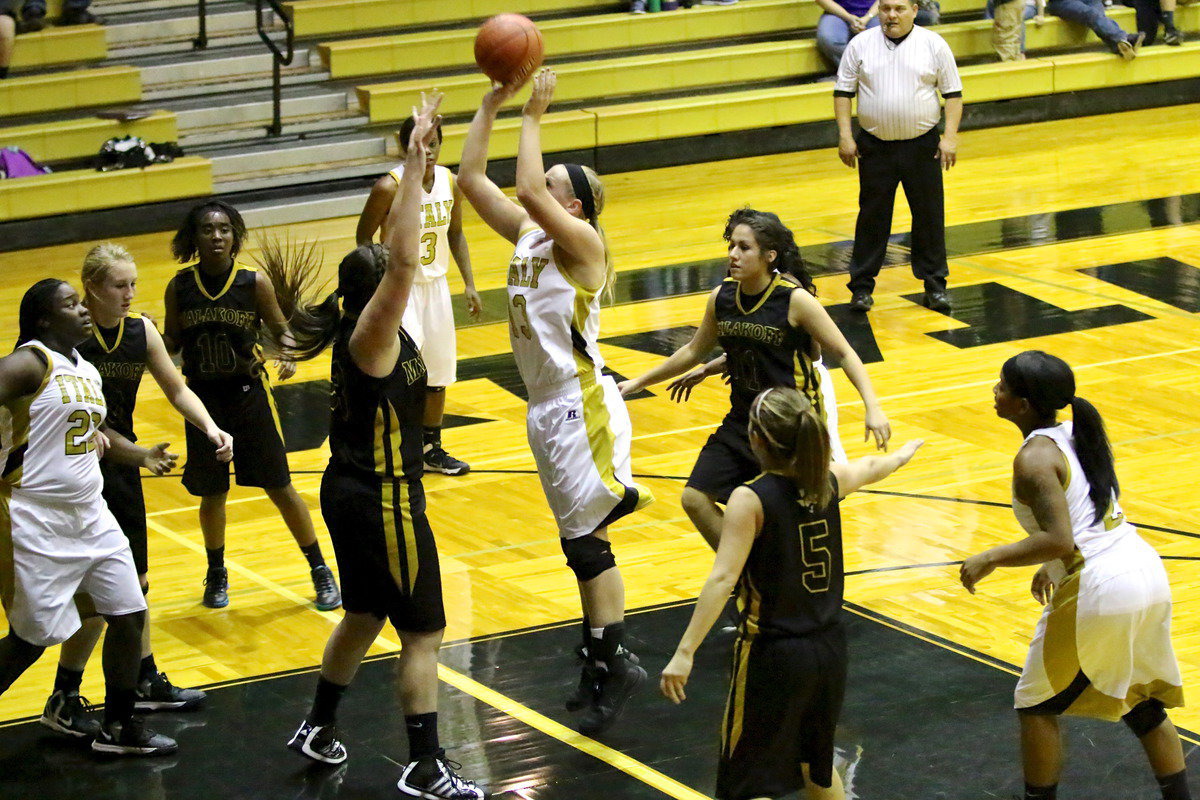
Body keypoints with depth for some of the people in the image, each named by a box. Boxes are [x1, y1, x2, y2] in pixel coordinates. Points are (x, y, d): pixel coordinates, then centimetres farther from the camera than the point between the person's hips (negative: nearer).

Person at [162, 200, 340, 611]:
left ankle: (321, 572, 16)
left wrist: (287, 356, -21)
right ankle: (216, 574, 33)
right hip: (203, 397, 1)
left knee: (280, 486, 3)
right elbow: (172, 342, 5)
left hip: (249, 392, -1)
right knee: (212, 492, 12)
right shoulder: (180, 287, -4)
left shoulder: (254, 282, -8)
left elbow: (280, 330, 0)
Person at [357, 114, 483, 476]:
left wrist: (469, 284, 6)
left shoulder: (450, 182, -3)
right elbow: (363, 239, -10)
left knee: (438, 371, 13)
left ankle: (432, 449, 28)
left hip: (435, 284, 6)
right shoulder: (389, 188, -19)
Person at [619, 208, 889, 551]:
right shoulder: (721, 298, -1)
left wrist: (872, 407, -23)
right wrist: (637, 383, 22)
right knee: (696, 499, -3)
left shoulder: (795, 300, -16)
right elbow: (694, 351, 17)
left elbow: (844, 353, -10)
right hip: (742, 421, 6)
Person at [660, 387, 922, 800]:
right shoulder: (829, 480, 1)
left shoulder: (750, 500, -17)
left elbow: (723, 578, -26)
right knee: (817, 765, 27)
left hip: (772, 654, -6)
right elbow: (872, 467, 25)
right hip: (828, 648, 6)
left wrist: (684, 653, -28)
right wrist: (905, 453, 48)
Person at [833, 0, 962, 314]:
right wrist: (845, 136, -4)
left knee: (930, 215, 4)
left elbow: (953, 93, 2)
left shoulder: (934, 45, -1)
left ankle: (935, 284, 15)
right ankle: (861, 286, 12)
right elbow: (843, 91, 4)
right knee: (872, 217, 5)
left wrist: (950, 136, -7)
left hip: (922, 146, 0)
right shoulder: (860, 45, 1)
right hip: (875, 146, 0)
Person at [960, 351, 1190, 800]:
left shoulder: (1035, 457, -14)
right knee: (1142, 704, 23)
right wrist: (1053, 566, 29)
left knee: (1037, 707, 10)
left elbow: (1059, 541, -23)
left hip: (1099, 592, -9)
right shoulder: (1077, 435, 12)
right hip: (1147, 573, 9)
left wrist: (990, 560, -13)